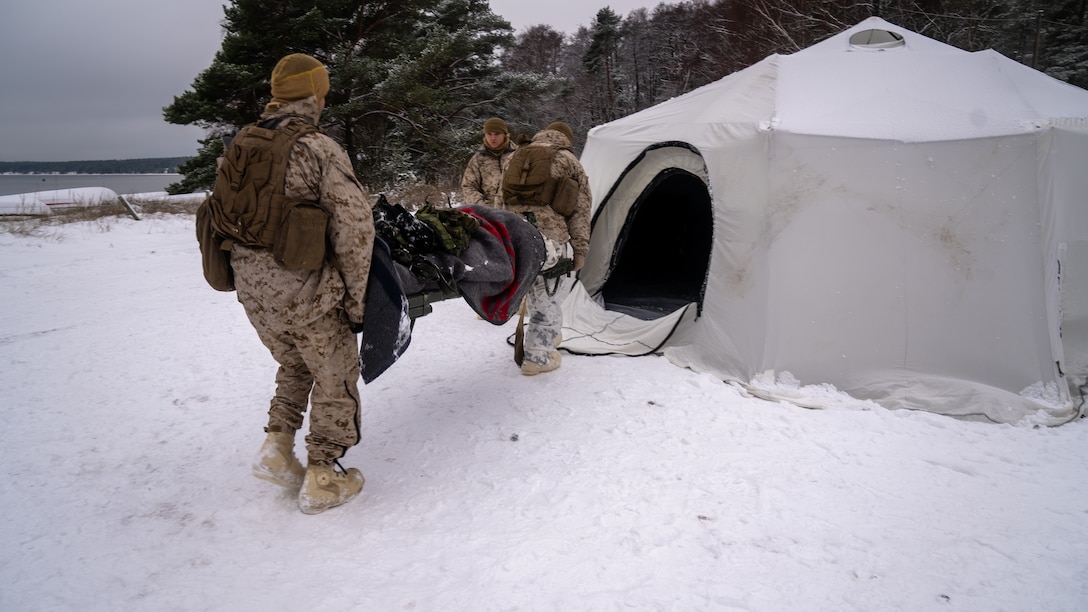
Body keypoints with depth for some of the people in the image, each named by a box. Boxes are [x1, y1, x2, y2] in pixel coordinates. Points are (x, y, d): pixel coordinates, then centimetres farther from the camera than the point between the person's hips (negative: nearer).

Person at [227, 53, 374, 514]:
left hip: (252, 292, 7)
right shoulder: (317, 147, -13)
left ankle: (276, 448, 25)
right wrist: (354, 296, -13)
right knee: (335, 378, 12)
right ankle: (322, 480, 20)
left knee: (294, 365, 30)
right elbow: (354, 221, -21)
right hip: (304, 292, -6)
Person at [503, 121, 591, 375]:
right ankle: (537, 356, 5)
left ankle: (546, 337, 35)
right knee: (546, 298, 2)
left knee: (535, 291, 20)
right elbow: (580, 210, 1)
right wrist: (580, 249, 4)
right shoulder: (568, 161, 4)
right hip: (550, 241, -6)